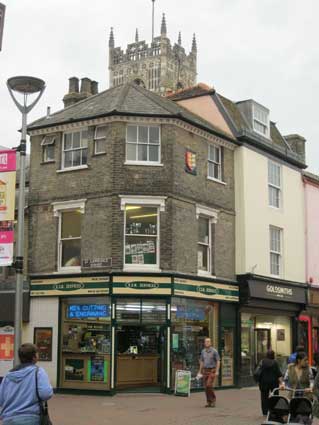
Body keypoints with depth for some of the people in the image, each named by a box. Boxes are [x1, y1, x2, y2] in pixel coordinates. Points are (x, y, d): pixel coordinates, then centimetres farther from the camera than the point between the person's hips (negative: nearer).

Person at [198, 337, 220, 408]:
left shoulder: (214, 351, -7)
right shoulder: (203, 351, 8)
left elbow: (218, 361, -7)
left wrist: (217, 371, -15)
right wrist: (200, 371, 13)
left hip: (212, 370, -5)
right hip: (205, 370, 5)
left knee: (209, 385, -17)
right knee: (206, 387, 2)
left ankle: (213, 400, 0)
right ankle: (209, 402, 10)